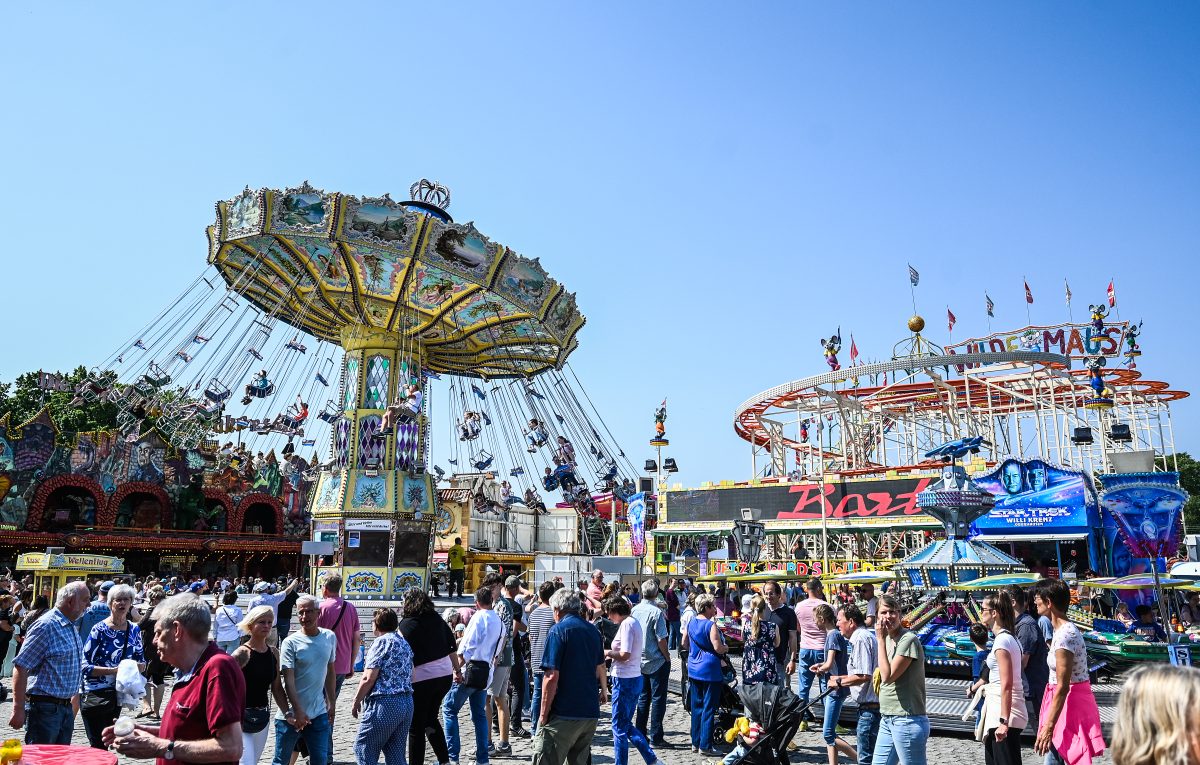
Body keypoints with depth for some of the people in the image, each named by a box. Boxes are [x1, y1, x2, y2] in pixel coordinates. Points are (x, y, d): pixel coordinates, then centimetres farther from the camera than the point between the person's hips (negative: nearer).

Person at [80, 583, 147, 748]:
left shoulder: (134, 629, 4)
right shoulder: (100, 630, -12)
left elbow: (142, 663, 12)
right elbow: (85, 666, -14)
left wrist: (139, 665, -10)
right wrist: (114, 670, -24)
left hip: (117, 695, 5)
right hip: (95, 696, -5)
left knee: (107, 742, 16)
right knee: (98, 745, -4)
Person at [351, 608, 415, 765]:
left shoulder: (381, 642, -8)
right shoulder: (405, 643, 16)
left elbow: (368, 678, -13)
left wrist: (356, 703, -3)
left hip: (384, 703, -8)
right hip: (407, 703, 8)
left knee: (363, 748, 5)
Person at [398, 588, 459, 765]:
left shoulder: (406, 624, -10)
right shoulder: (437, 619, 5)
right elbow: (452, 647, 9)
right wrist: (457, 670, 18)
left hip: (421, 679, -6)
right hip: (445, 675, 6)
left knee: (416, 727, 9)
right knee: (431, 718, 23)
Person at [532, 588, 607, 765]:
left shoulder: (558, 630, -10)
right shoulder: (592, 630, 11)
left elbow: (552, 677, -17)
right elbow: (600, 668, 26)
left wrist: (544, 714, -9)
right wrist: (604, 690, 44)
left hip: (563, 715, -7)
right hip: (590, 714, 7)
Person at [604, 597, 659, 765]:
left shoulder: (626, 624, -16)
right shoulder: (634, 622, 13)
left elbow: (624, 655, -22)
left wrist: (609, 653, -6)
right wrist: (613, 654, 8)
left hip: (624, 680, -10)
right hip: (635, 678, 10)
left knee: (619, 728, 2)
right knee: (627, 725, 18)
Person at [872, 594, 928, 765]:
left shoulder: (908, 639, -15)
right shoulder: (888, 640, 11)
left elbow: (888, 676, -20)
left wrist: (881, 639, -17)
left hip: (907, 722, -8)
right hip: (887, 720, 8)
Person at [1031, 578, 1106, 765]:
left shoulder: (1064, 635, -20)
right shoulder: (1065, 629, 10)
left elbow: (1062, 686, -22)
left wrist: (1049, 726, -19)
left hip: (1071, 702, -10)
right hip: (1072, 699, 10)